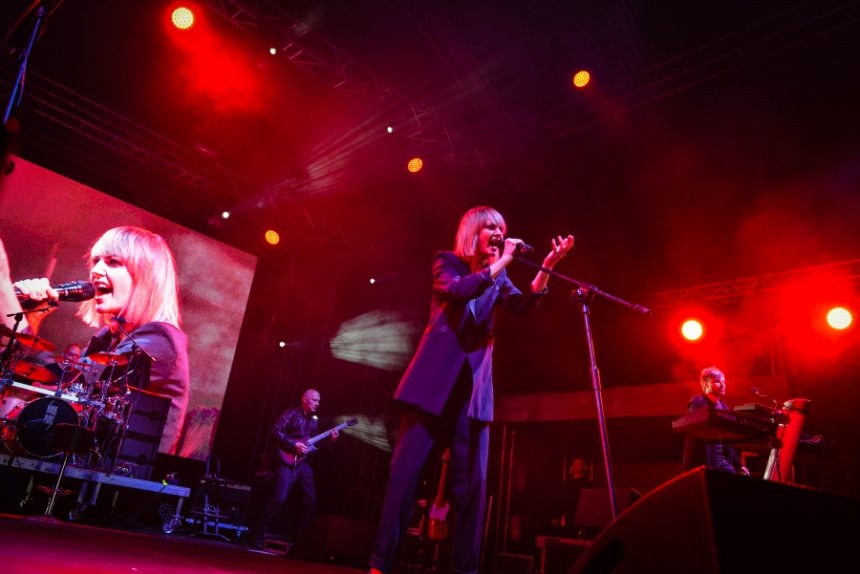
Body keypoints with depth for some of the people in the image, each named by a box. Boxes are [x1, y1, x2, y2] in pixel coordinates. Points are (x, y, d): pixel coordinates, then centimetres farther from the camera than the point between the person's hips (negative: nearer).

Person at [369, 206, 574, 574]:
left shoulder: (498, 278, 17)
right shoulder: (447, 262, 7)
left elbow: (522, 305, -2)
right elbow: (458, 290, -15)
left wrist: (547, 267, -15)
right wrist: (502, 262, -11)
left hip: (475, 383, 4)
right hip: (435, 378, -4)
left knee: (471, 479, 0)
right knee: (407, 467, -5)